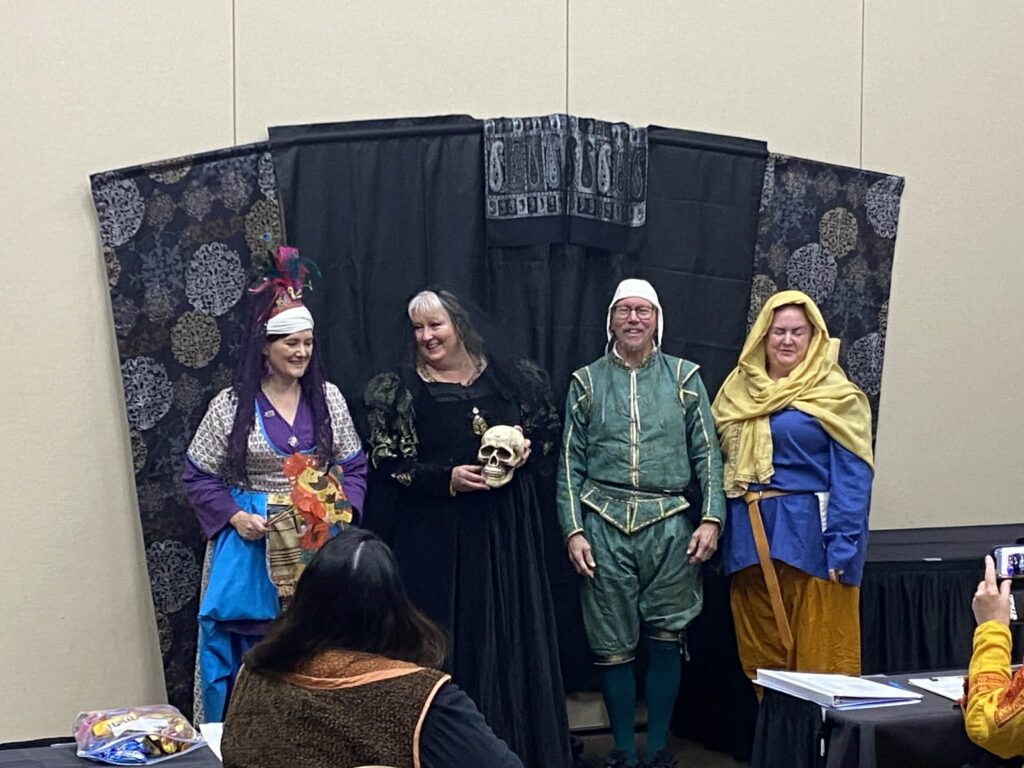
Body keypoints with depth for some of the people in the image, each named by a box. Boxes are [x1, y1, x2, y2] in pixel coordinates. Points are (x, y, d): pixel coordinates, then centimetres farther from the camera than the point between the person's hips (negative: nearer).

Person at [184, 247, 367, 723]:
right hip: (254, 545, -2)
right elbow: (199, 477, 0)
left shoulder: (328, 398, 4)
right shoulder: (231, 405, -4)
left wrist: (343, 510, -7)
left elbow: (353, 467, 10)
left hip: (319, 545, 2)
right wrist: (236, 517, -13)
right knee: (249, 658, 1)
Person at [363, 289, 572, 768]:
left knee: (513, 632, 5)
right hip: (436, 534, -2)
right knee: (448, 639, 0)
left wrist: (528, 447, -7)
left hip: (506, 527, 2)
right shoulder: (400, 389, -1)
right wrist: (447, 478, -16)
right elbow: (386, 464, -4)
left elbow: (550, 428, 14)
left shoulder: (509, 375, 5)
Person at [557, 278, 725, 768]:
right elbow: (571, 462, 7)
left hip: (669, 525, 0)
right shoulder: (586, 381, 9)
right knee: (613, 647, 4)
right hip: (604, 525, 0)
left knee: (665, 639, 2)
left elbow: (707, 453, 5)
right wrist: (573, 530, -1)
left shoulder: (684, 377, 8)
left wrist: (712, 518, -5)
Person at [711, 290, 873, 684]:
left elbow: (852, 475, -9)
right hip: (751, 540, 5)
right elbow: (721, 463, 13)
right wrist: (719, 537, 6)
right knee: (760, 660, 10)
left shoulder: (834, 394, -4)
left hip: (809, 536, -5)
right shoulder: (739, 390, 11)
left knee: (818, 657, -1)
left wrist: (842, 547, -17)